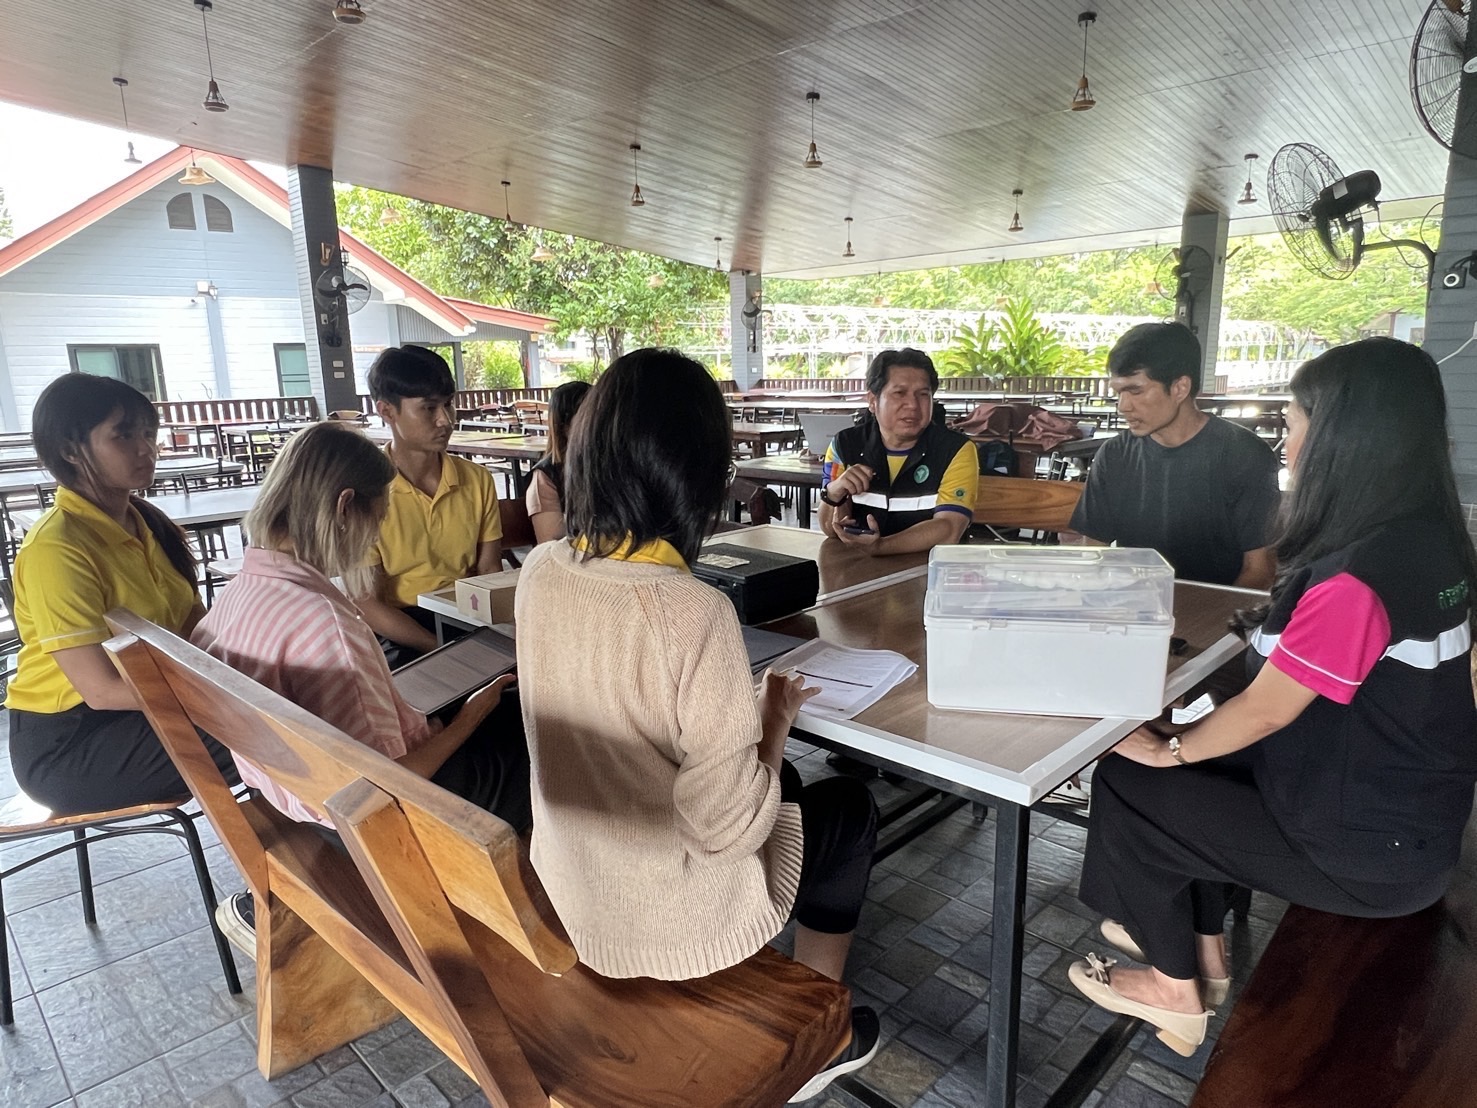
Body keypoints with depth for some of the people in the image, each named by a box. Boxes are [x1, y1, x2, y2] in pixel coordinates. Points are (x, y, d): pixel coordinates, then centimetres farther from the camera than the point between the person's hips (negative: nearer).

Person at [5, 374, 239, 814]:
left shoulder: (145, 523, 4)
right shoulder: (56, 549, -21)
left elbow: (196, 625, 0)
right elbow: (102, 690, -25)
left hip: (142, 703, 8)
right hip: (68, 743, -8)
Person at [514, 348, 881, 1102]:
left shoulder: (540, 572, -10)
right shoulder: (693, 611, -32)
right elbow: (729, 825, -24)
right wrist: (777, 718, -9)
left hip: (566, 889, 6)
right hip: (665, 923, -6)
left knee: (782, 784, 28)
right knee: (847, 809, 19)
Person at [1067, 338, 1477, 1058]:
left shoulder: (1357, 577, -31)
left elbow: (1265, 710, -23)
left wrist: (1170, 749, -8)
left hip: (1369, 851, -9)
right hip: (1410, 805, 9)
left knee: (1126, 785, -1)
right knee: (1196, 767, 17)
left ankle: (1176, 989, 20)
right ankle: (1202, 950, 29)